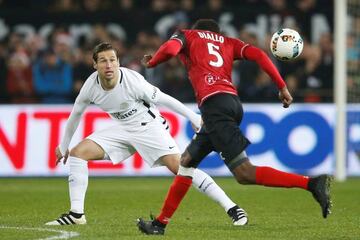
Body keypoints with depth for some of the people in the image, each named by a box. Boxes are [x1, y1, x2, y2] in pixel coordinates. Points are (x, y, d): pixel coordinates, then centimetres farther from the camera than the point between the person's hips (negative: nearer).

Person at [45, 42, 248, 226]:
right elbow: (76, 114, 6)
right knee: (77, 153, -8)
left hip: (149, 126, -5)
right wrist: (64, 146, 15)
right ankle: (76, 214, -4)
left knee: (178, 166, -22)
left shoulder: (132, 81, -27)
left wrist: (194, 118, -12)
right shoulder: (91, 85, -12)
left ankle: (232, 208, -21)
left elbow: (163, 99, -17)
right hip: (122, 129, 6)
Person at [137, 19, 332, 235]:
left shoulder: (187, 35, 17)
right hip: (233, 102, 7)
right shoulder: (227, 42, 27)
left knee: (244, 173, -15)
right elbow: (258, 55, 11)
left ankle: (312, 183, -28)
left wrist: (151, 63, 16)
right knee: (187, 161, 19)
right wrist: (282, 87, 9)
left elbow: (170, 48, -5)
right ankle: (160, 223, 23)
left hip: (214, 103, -7)